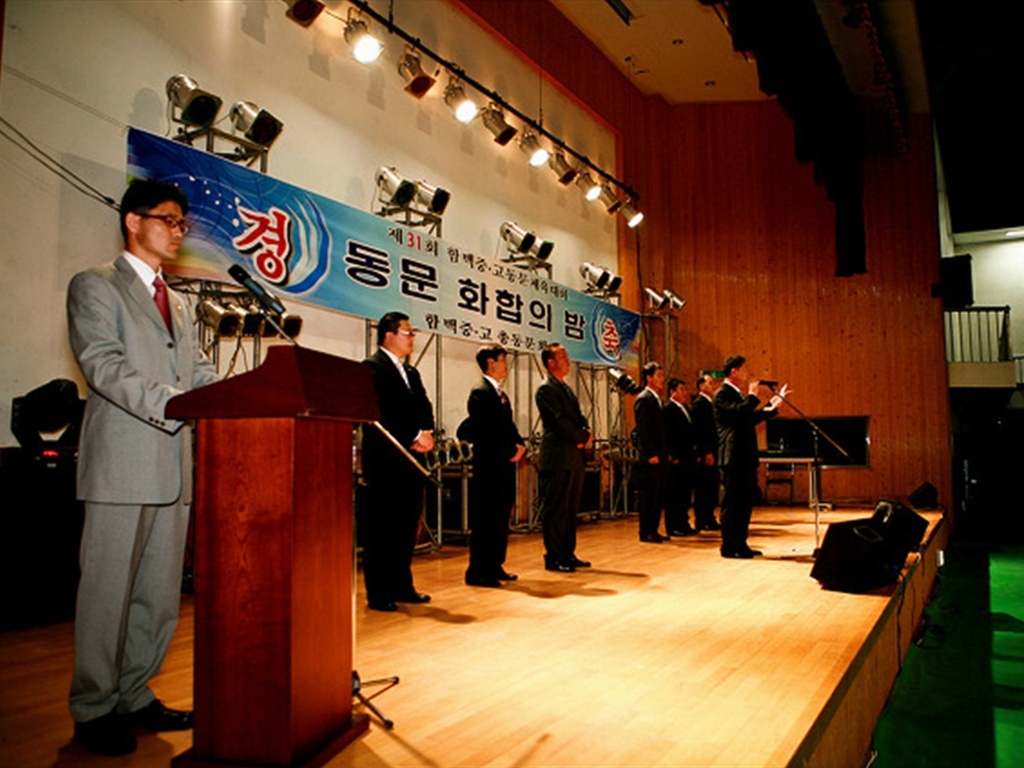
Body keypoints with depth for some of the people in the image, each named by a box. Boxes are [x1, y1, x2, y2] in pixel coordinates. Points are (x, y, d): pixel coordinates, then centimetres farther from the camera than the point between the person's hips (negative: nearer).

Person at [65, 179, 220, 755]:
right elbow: (104, 366, -13)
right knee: (109, 592, 1)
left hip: (175, 468, 7)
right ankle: (93, 709, 14)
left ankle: (135, 696, 24)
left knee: (161, 593, 11)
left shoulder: (179, 304, 22)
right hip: (123, 466, -7)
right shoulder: (95, 287, 1)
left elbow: (202, 374, 14)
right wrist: (175, 404, -25)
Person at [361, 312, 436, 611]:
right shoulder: (372, 367, -7)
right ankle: (378, 592, 6)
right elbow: (381, 413, -17)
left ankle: (402, 585, 21)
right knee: (380, 528, -1)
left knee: (407, 525, 12)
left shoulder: (411, 372, 20)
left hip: (410, 460, 8)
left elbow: (424, 408, 13)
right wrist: (412, 439, -16)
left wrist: (426, 435, -6)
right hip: (385, 462, -8)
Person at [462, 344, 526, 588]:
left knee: (501, 517, 13)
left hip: (505, 465, 9)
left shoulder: (500, 394, 19)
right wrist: (511, 449, -15)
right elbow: (484, 432, -19)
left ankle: (495, 566, 21)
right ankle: (477, 571, 2)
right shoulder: (480, 392, -11)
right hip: (490, 466, -9)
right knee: (485, 519, -5)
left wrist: (519, 445, 0)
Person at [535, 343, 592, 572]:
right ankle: (554, 558, 3)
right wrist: (583, 437, -8)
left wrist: (585, 434, -4)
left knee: (571, 510, 12)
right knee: (555, 510, -3)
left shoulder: (566, 389, 20)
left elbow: (579, 417, 17)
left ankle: (568, 554, 20)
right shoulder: (546, 389, -9)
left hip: (573, 458, 9)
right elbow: (560, 421, -18)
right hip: (557, 459, -9)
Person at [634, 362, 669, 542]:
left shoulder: (656, 399, 17)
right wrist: (650, 454, -20)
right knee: (648, 495, -4)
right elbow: (642, 430, -17)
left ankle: (653, 530, 18)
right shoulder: (644, 399, -11)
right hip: (650, 458, -9)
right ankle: (645, 533, 2)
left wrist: (663, 453, 15)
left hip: (658, 456, 9)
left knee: (657, 495, 12)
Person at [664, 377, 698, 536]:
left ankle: (683, 524, 21)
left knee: (686, 492, 12)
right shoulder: (668, 409, -10)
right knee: (673, 494, -3)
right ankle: (673, 527, 3)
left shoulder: (686, 408, 17)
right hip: (676, 460, -9)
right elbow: (667, 435, -15)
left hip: (688, 458, 9)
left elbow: (691, 432, 18)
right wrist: (672, 456, -19)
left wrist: (695, 454, 12)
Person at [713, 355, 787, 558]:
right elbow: (737, 412, -25)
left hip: (746, 456, 10)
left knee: (746, 500, 12)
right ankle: (728, 546, 3)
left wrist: (772, 406, 19)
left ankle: (740, 544, 19)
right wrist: (752, 395, -14)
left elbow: (750, 418, 22)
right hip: (733, 457, -10)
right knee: (731, 501, -4)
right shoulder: (722, 394, -10)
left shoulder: (739, 394, 19)